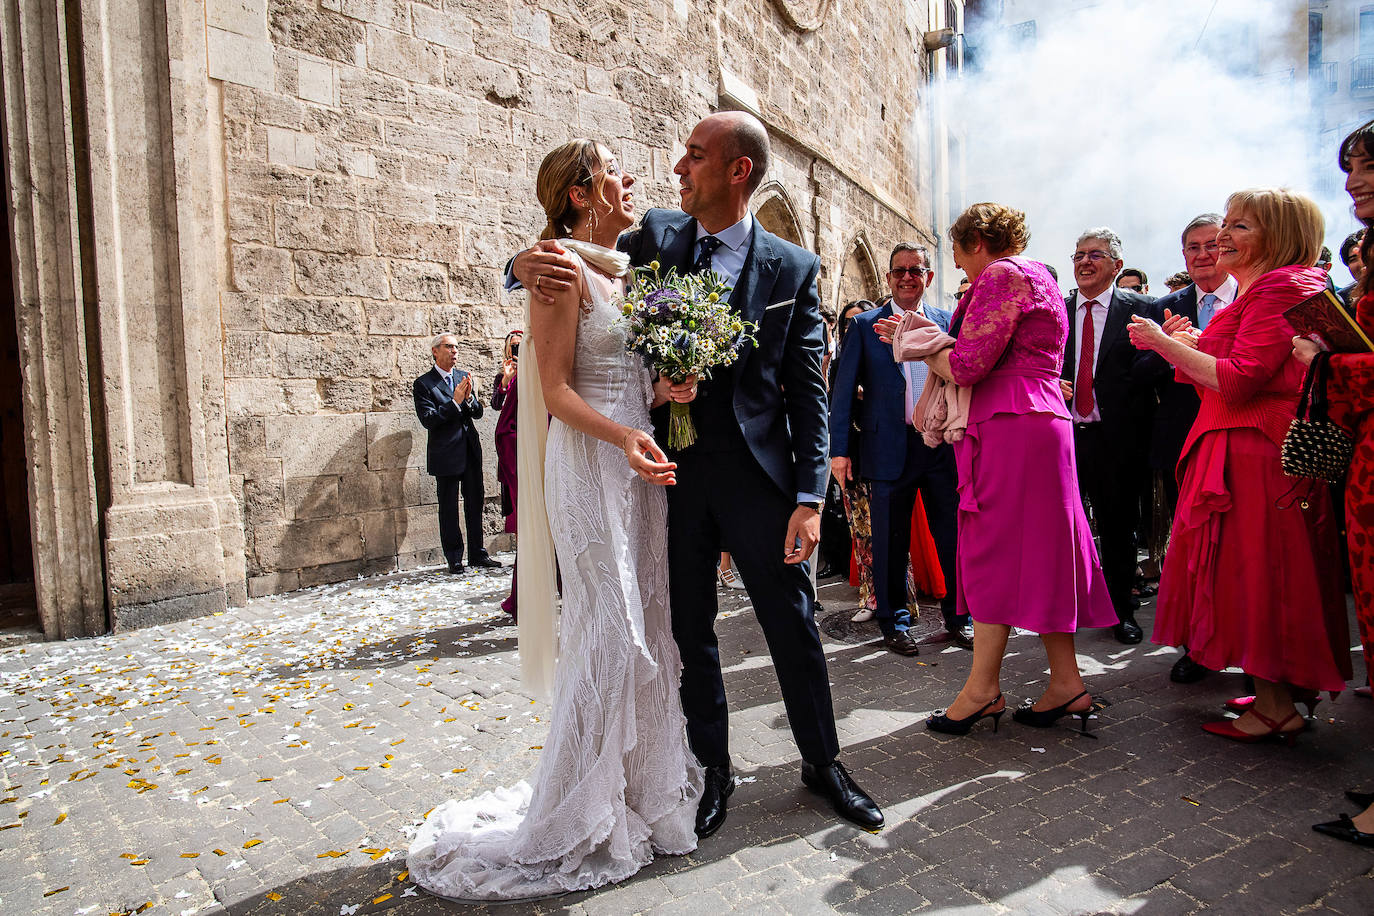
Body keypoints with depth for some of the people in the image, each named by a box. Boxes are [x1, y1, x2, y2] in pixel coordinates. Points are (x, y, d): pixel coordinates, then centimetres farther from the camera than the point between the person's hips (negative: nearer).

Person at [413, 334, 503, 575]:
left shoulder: (464, 377, 10)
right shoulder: (423, 384, -5)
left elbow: (478, 413, 9)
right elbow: (427, 420, -14)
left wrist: (469, 398, -12)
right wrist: (454, 401, -20)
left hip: (471, 451, 5)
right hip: (446, 454, -5)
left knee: (475, 503, 10)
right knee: (448, 508, 4)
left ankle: (477, 554, 21)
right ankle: (454, 559, 14)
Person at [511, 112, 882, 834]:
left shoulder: (792, 267, 0)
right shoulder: (653, 236, 5)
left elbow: (808, 391, -2)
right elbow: (565, 263, 11)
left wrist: (809, 498, -9)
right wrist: (526, 263, -15)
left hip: (757, 472, -2)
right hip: (669, 470, 2)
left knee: (793, 625, 8)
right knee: (689, 632, 12)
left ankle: (822, 763, 30)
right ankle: (714, 770, 32)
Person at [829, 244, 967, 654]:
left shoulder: (947, 322, 11)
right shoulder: (865, 325, 5)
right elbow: (843, 390, 0)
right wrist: (839, 448, -7)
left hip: (942, 445, 2)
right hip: (890, 447, -2)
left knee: (954, 533, 7)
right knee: (890, 542, 5)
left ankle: (959, 618, 24)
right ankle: (895, 623, 20)